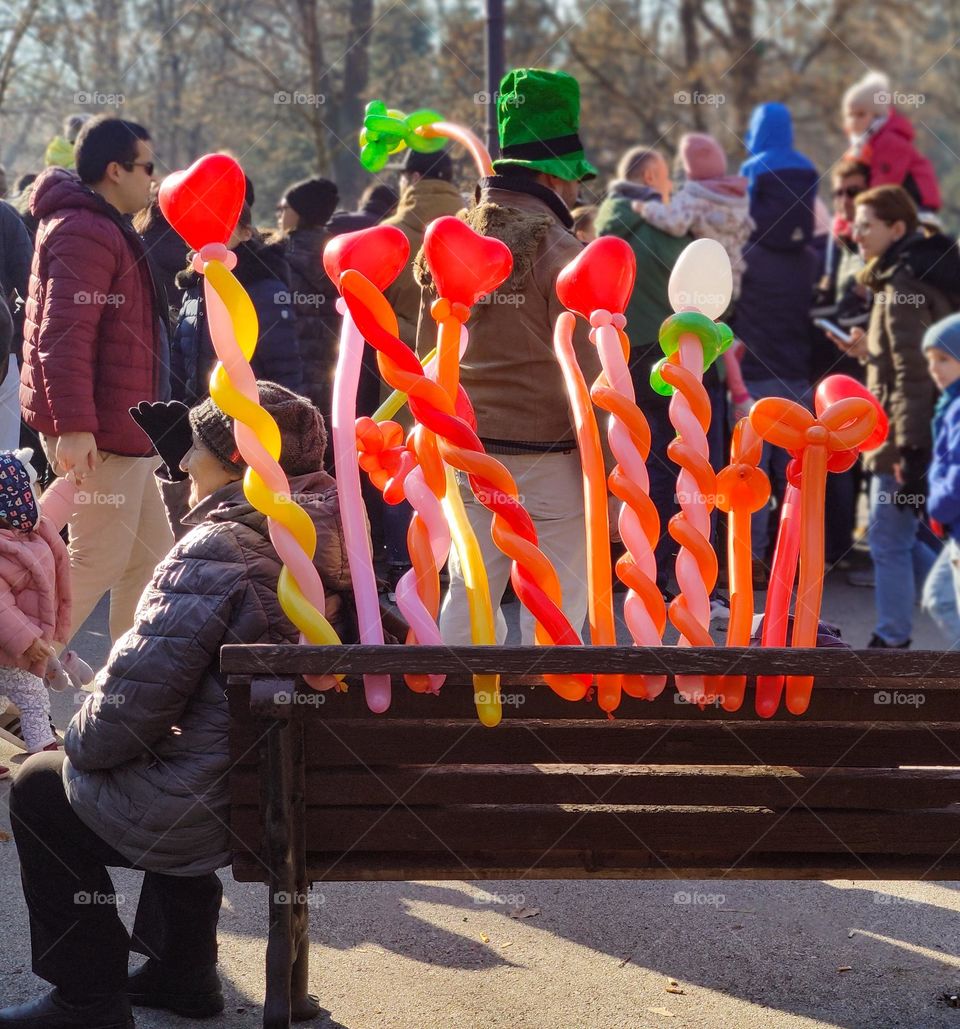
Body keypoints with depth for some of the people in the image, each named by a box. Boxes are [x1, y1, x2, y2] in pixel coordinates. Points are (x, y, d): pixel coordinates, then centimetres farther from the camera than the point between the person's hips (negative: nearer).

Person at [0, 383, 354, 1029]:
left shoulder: (217, 550, -22)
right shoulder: (331, 539, 4)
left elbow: (138, 693, -20)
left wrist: (83, 743, -2)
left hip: (214, 807, -8)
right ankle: (184, 972, 37)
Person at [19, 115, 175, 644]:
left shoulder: (104, 229, 19)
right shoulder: (84, 233, -16)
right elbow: (64, 336, -25)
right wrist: (74, 426, -30)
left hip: (120, 431, 11)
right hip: (95, 436, -11)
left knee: (151, 553, 14)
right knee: (99, 561, -7)